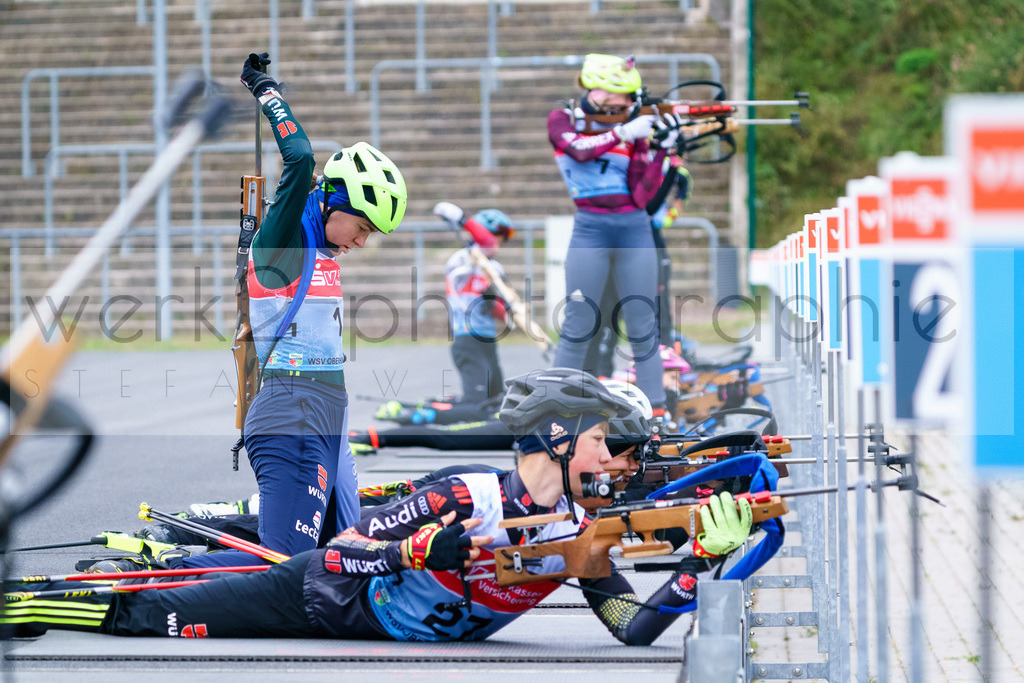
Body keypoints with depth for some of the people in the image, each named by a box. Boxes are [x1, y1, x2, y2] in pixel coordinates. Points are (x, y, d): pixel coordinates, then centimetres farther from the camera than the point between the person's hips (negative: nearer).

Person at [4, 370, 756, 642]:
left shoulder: (576, 536, -12)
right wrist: (419, 550, -44)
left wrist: (704, 561, -27)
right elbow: (343, 553, -26)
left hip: (388, 624, 6)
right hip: (322, 595, -6)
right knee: (155, 618, 1)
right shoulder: (468, 498, -30)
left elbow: (636, 628, -15)